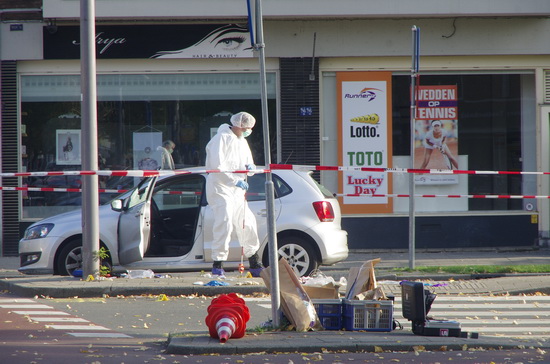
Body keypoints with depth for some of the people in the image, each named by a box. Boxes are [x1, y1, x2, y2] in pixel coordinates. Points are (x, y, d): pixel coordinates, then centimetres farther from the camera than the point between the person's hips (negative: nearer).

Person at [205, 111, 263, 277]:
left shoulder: (242, 142, 20)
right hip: (221, 189, -9)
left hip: (237, 192, 9)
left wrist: (250, 168, -2)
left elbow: (249, 166, 22)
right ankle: (218, 264, -19)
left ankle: (255, 265, 24)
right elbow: (217, 166, -19)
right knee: (225, 222, -20)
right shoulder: (221, 139, -9)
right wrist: (235, 181, -21)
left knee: (248, 224, 13)